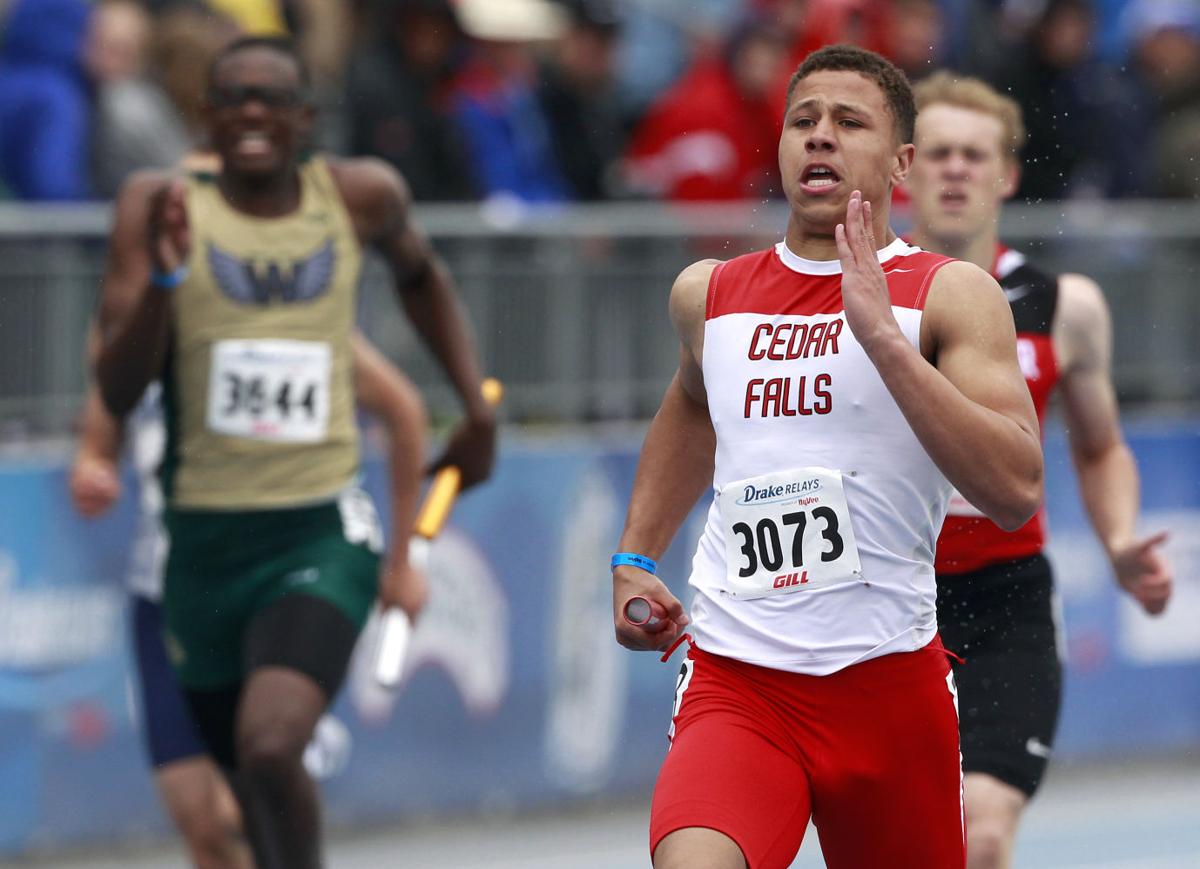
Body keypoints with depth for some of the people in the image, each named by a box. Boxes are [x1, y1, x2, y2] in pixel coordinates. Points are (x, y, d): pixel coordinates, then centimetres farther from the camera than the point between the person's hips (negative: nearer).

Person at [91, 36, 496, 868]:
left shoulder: (360, 197, 0)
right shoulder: (163, 208, -4)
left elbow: (421, 275, 24)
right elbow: (118, 391, -10)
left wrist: (478, 408, 18)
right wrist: (164, 277, -25)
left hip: (323, 537, -2)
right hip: (204, 540, 2)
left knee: (270, 748, -25)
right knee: (251, 777, 16)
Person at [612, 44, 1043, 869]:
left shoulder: (950, 295, -3)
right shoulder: (706, 295, 10)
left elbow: (1016, 492, -18)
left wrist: (883, 335, -22)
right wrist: (635, 559, 25)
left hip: (889, 677, -1)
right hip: (736, 683, 1)